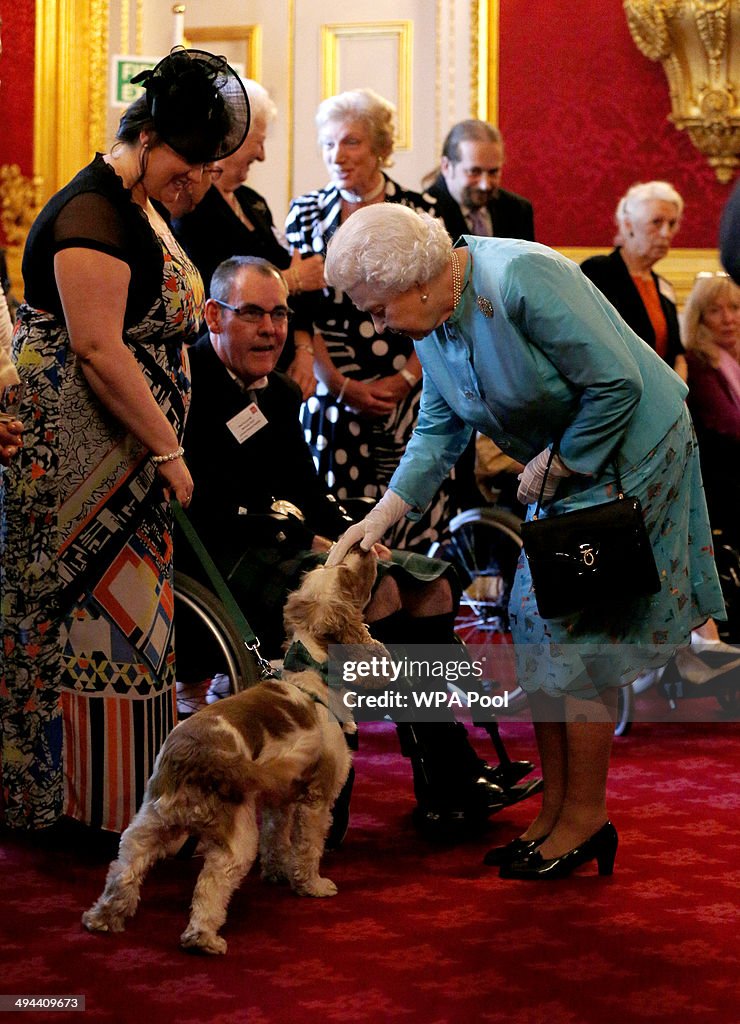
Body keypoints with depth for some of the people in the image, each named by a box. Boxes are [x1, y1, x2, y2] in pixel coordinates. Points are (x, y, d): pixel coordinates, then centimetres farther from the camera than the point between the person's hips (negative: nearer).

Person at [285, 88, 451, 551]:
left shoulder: (421, 212, 4)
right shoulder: (306, 214, 7)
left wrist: (403, 380, -9)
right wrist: (341, 385, -8)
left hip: (410, 393, -1)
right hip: (334, 396, 1)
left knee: (413, 518, -4)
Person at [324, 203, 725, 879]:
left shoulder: (521, 281, -28)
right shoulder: (430, 318, -1)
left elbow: (618, 383, -26)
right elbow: (440, 429, 7)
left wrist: (554, 464, -16)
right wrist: (383, 515, -2)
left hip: (628, 453, -8)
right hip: (564, 466, 9)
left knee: (578, 635, -8)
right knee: (537, 628, 5)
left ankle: (585, 819, 3)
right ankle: (555, 813, 13)